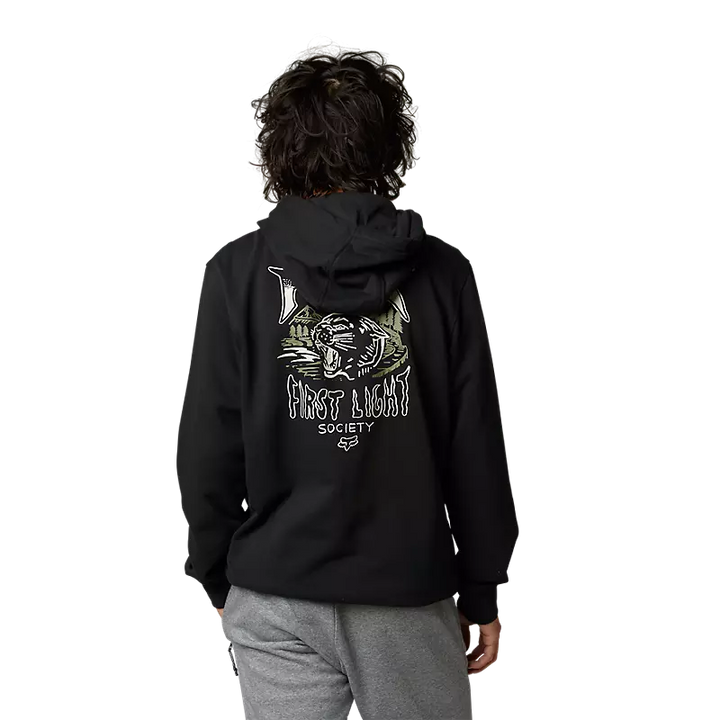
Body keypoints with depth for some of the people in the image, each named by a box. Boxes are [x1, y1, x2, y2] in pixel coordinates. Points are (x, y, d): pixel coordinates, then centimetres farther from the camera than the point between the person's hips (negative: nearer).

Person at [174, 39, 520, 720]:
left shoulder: (237, 270, -6)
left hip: (275, 595, 0)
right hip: (410, 591, 0)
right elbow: (477, 447, -4)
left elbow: (206, 444, -4)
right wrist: (482, 594, 7)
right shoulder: (443, 272, -6)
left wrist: (217, 577, 10)